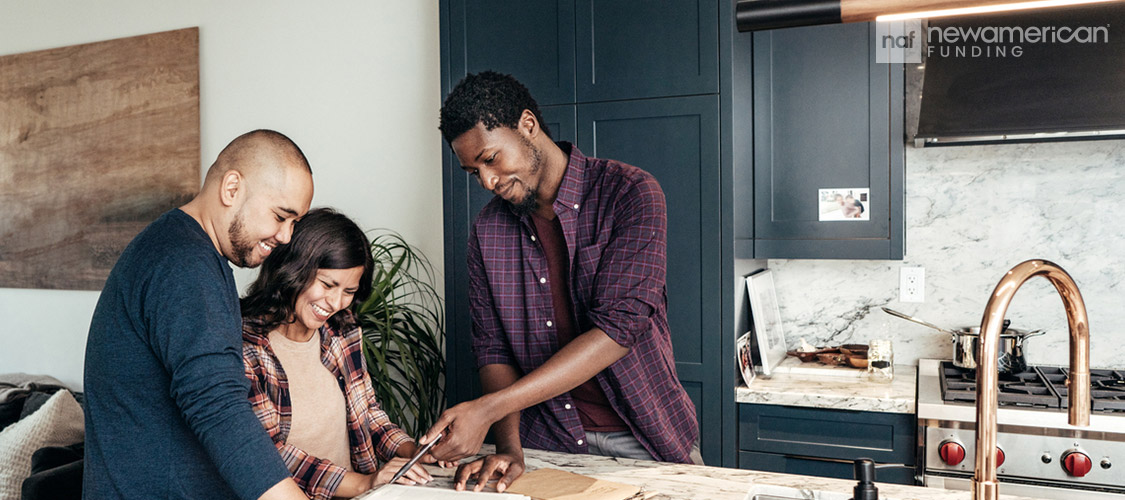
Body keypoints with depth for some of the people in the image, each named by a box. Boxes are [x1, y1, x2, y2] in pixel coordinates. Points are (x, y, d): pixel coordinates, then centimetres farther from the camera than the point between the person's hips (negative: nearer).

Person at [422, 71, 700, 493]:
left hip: (645, 438, -3)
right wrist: (508, 446, -15)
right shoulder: (487, 230, 3)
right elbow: (493, 348, 2)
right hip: (547, 444, 3)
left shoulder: (631, 193, -12)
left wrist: (487, 409, -25)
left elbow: (617, 329, -21)